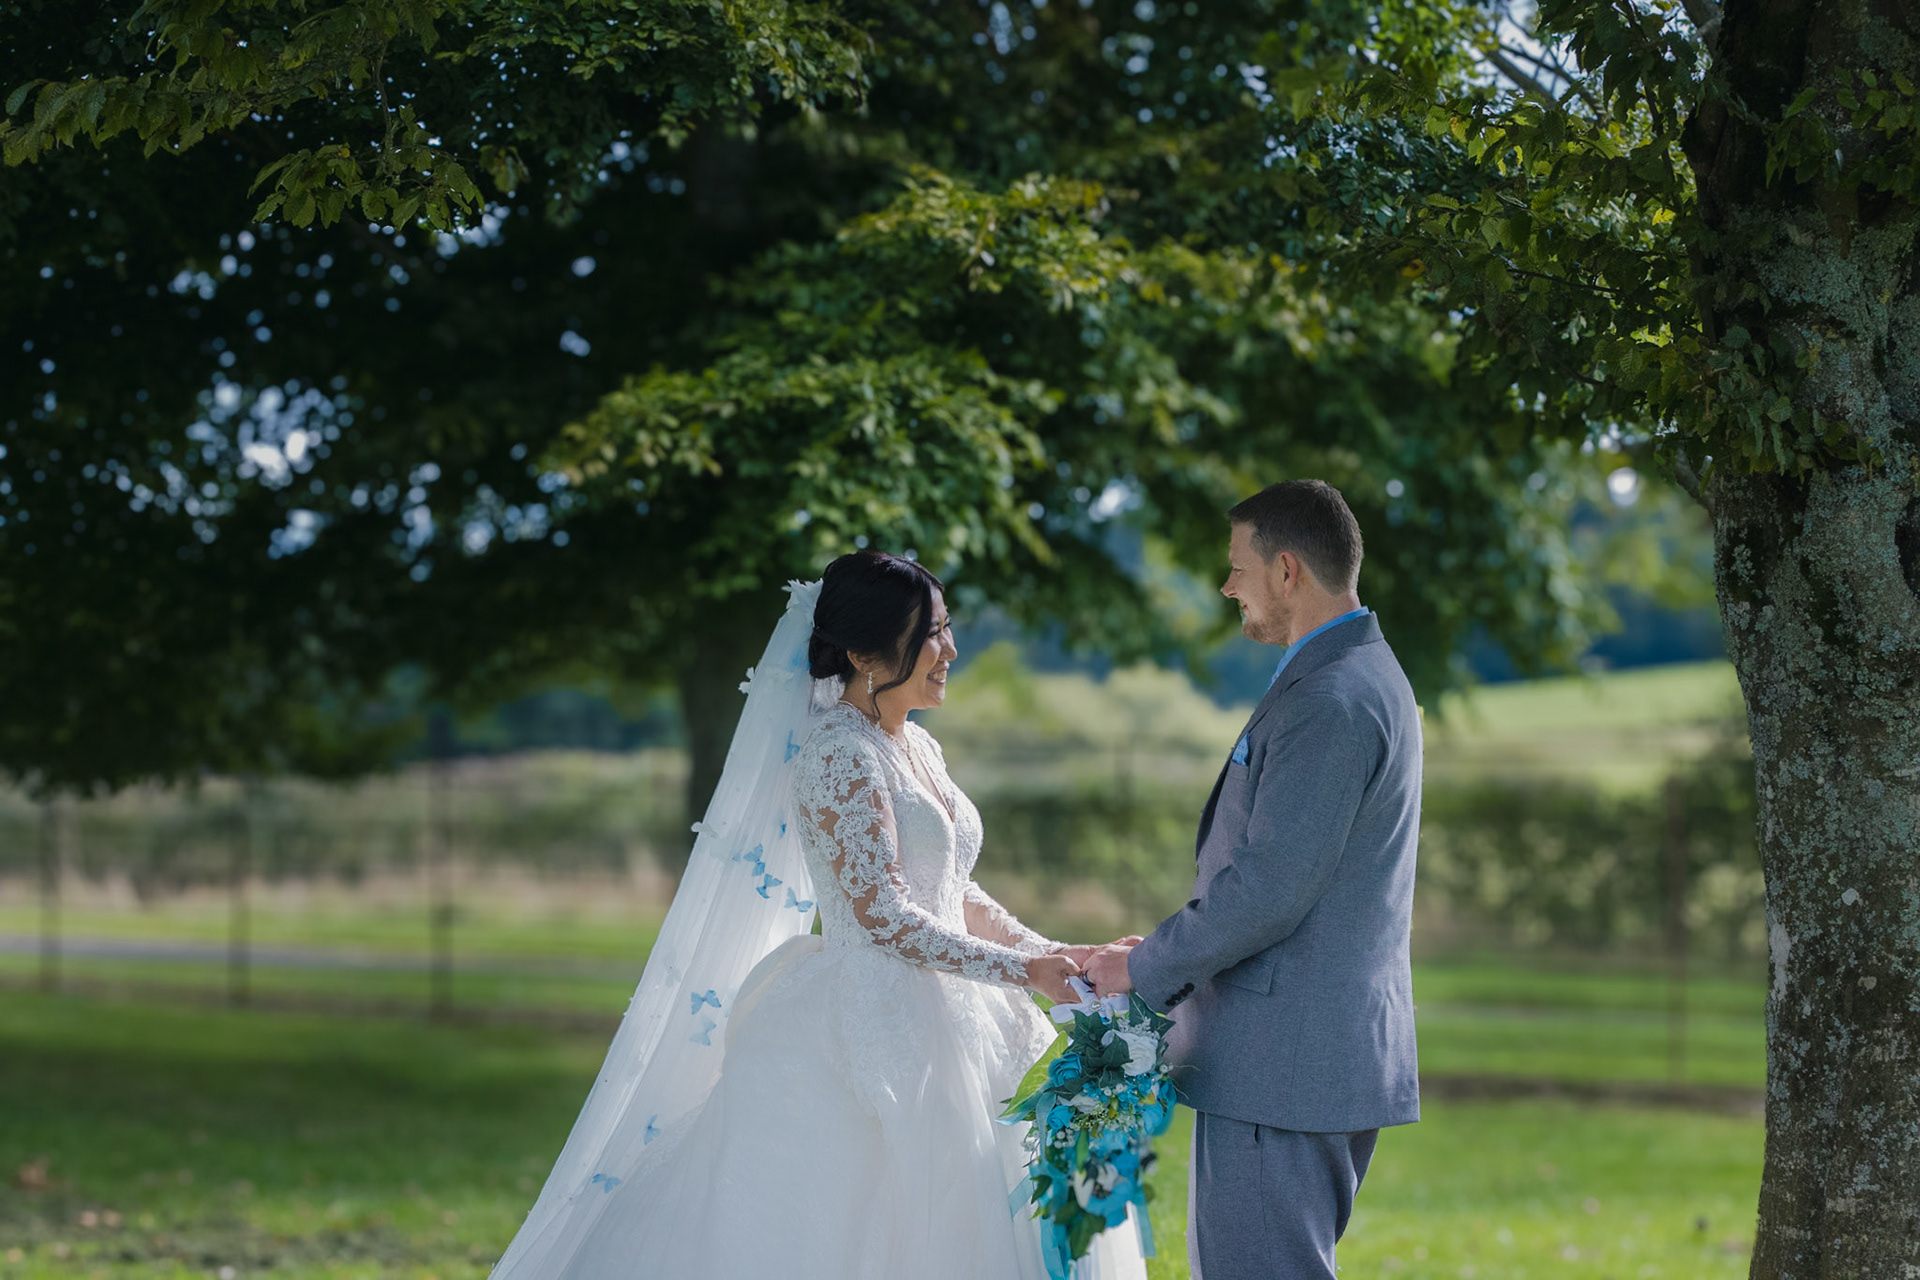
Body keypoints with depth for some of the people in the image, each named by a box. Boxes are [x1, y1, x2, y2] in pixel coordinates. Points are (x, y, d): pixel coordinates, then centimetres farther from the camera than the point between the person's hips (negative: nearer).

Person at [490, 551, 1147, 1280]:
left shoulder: (918, 750, 15)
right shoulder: (838, 754, -13)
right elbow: (882, 914, -19)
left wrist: (1053, 956, 7)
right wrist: (1021, 971, -17)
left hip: (925, 1039, 9)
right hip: (865, 1040, -9)